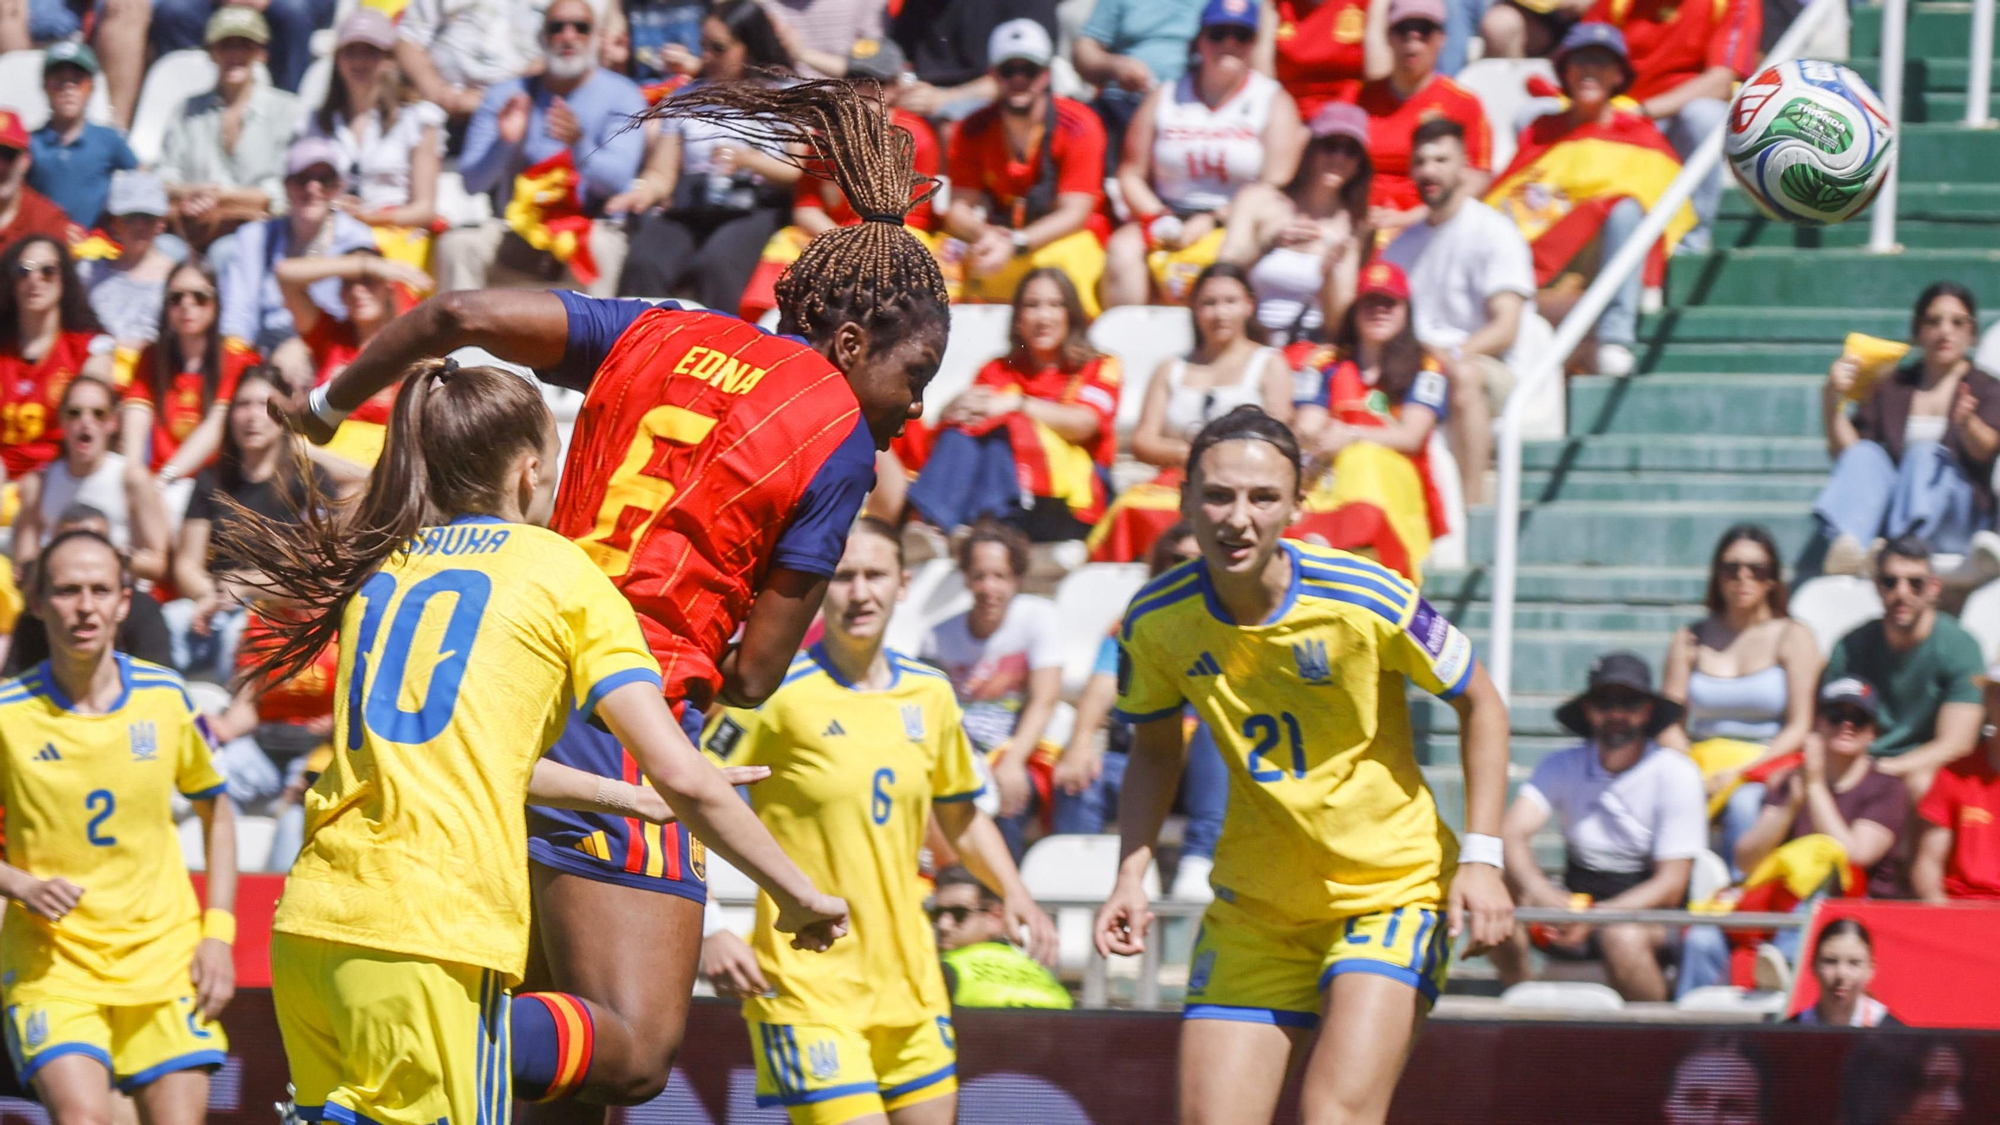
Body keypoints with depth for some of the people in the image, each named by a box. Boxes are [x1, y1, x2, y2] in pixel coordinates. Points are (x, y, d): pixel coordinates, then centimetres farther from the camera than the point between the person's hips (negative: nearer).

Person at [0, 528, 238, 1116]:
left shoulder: (165, 697, 0)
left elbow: (214, 808, 15)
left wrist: (218, 934, 6)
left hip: (163, 949, 2)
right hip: (51, 953, -2)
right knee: (82, 1116, -23)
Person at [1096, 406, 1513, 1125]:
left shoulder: (1364, 600, -19)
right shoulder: (1156, 621, -9)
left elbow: (1480, 706, -4)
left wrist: (1480, 858, -12)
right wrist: (1131, 876, -2)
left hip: (1392, 890, -4)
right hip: (1253, 908, 4)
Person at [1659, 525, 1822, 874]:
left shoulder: (1792, 638, 4)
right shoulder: (1690, 641, 13)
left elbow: (1799, 727, -3)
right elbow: (1670, 724, 8)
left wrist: (1742, 772, -15)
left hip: (1768, 767, -2)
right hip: (1701, 763, 2)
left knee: (1742, 802, -38)